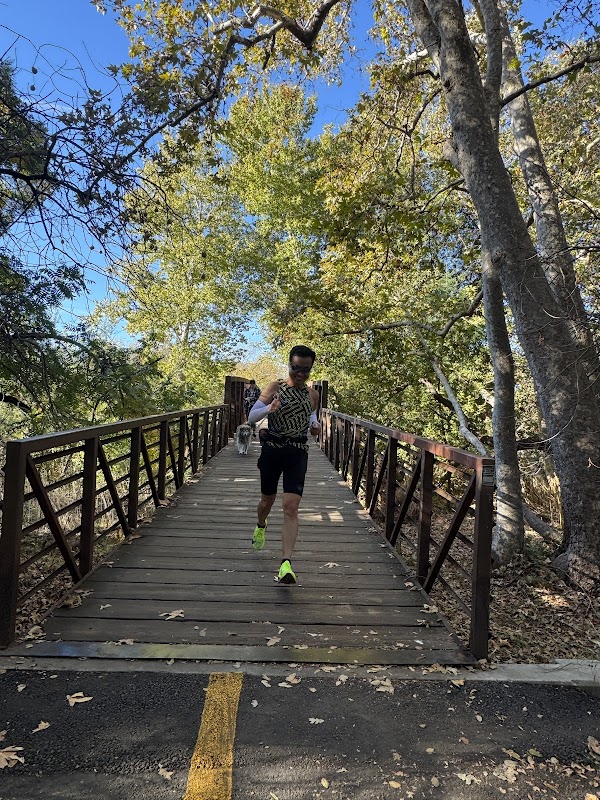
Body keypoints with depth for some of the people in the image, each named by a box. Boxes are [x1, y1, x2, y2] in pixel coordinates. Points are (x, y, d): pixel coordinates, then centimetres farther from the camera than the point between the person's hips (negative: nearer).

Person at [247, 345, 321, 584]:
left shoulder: (312, 395, 5)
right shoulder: (275, 388, -4)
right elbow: (252, 416, -9)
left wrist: (314, 425, 3)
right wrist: (269, 408, -29)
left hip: (298, 453, 1)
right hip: (272, 450, 0)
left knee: (291, 507, -12)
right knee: (267, 500, 17)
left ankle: (286, 564, -13)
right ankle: (260, 527, 52)